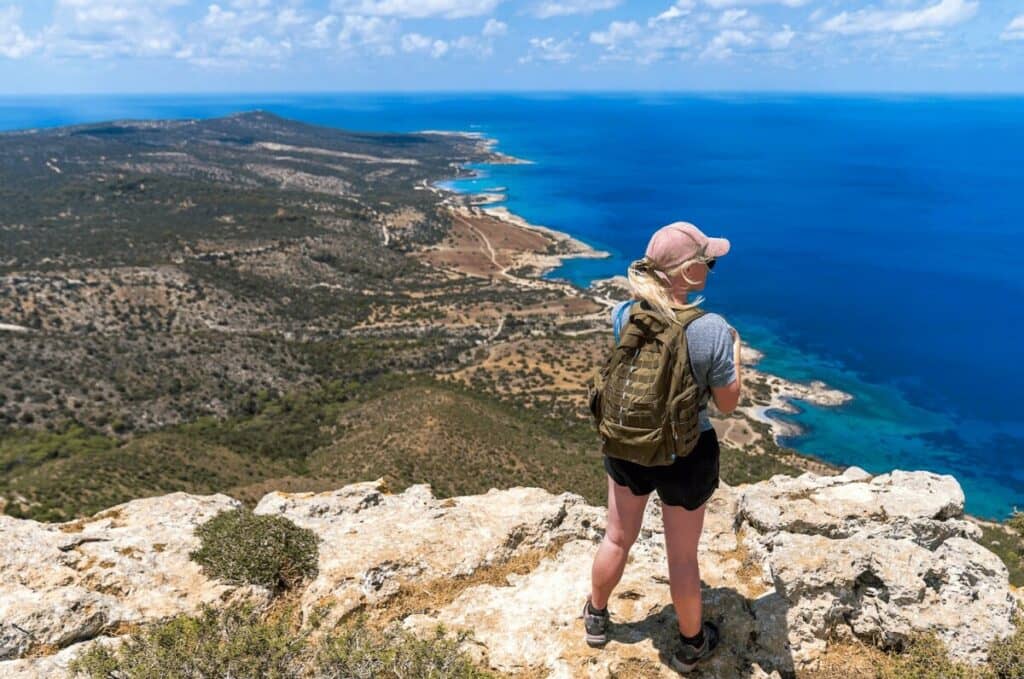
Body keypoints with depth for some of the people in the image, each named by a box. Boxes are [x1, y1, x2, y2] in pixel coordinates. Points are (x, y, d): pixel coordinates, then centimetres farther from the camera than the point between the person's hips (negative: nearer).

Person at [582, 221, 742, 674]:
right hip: (687, 454, -3)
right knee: (682, 556, 18)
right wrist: (734, 348, 3)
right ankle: (691, 644, 43)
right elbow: (728, 404, -12)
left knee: (617, 539, 25)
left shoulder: (623, 315, -14)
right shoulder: (713, 330, -26)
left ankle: (596, 619, 49)